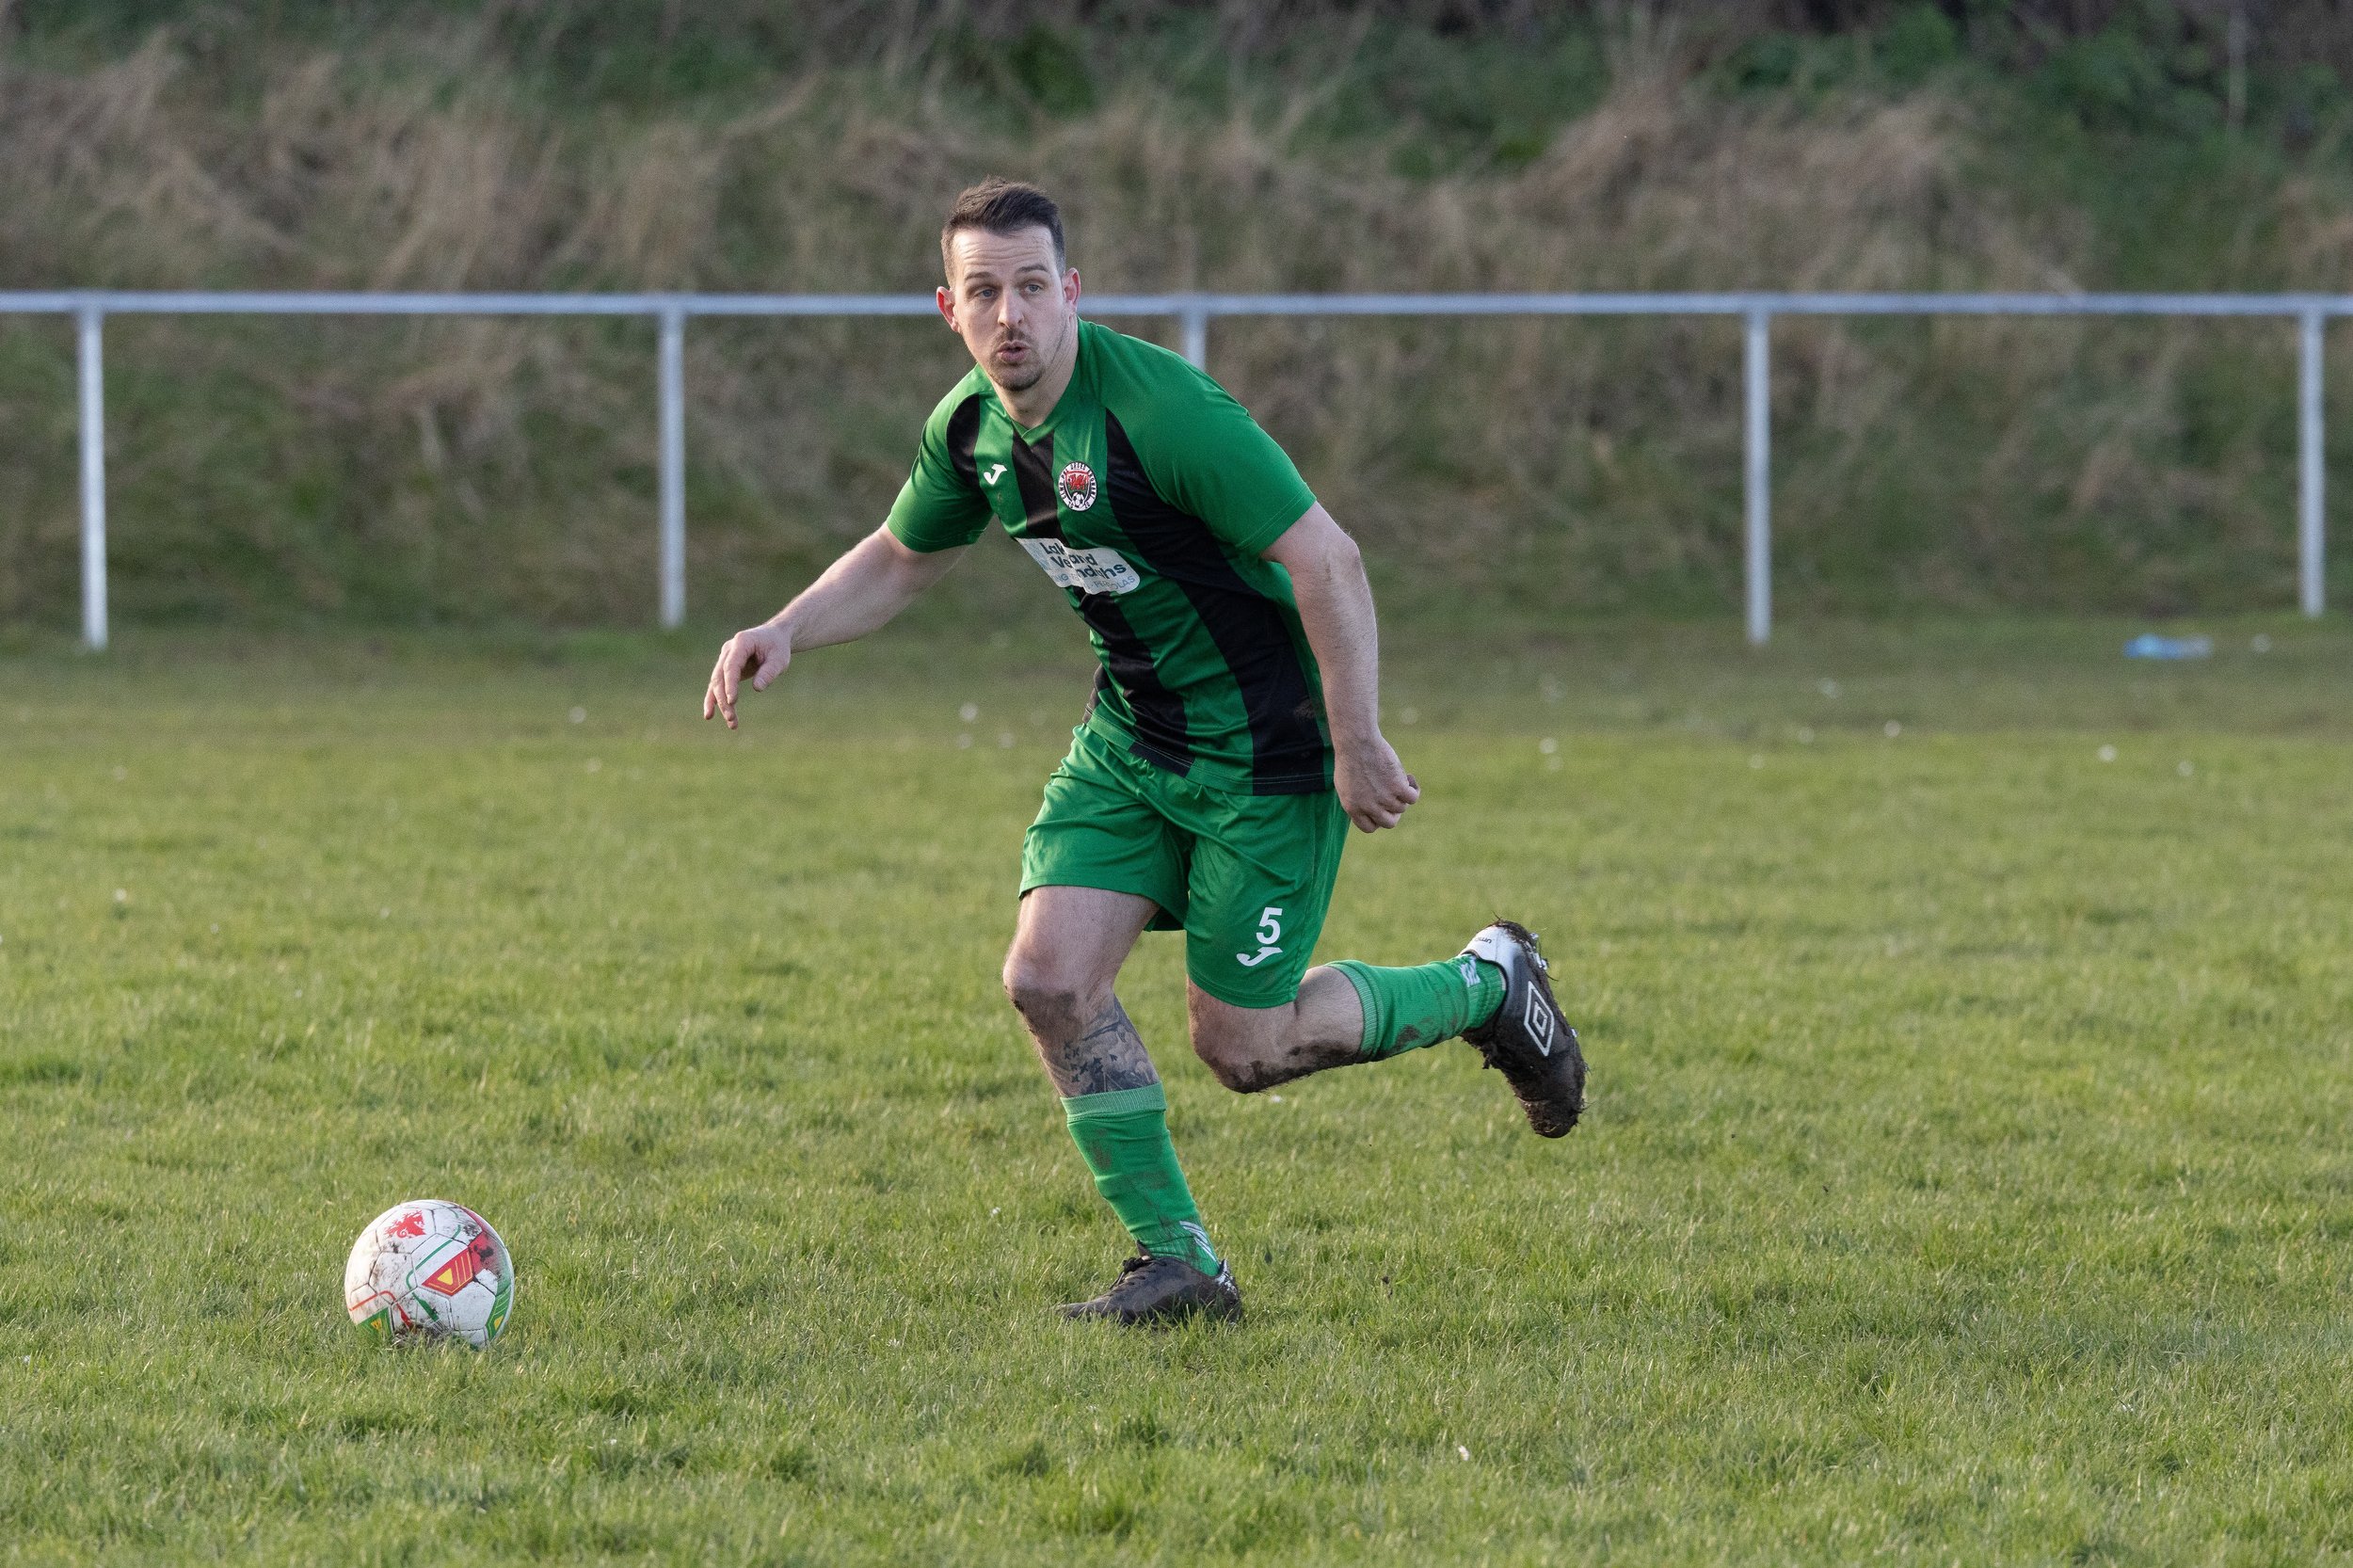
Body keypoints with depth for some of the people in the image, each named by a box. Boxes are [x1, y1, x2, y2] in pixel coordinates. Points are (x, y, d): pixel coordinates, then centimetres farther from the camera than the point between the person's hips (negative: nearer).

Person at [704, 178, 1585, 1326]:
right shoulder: (970, 427, -2)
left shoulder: (1158, 410, -27)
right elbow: (901, 559, 18)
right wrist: (784, 632, 1)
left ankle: (1485, 986, 24)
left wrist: (1357, 745, -24)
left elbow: (1326, 562, -25)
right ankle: (1178, 1262, 3)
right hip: (1129, 742, 7)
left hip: (1261, 747, -7)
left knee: (1238, 1046, -1)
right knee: (1050, 979, -9)